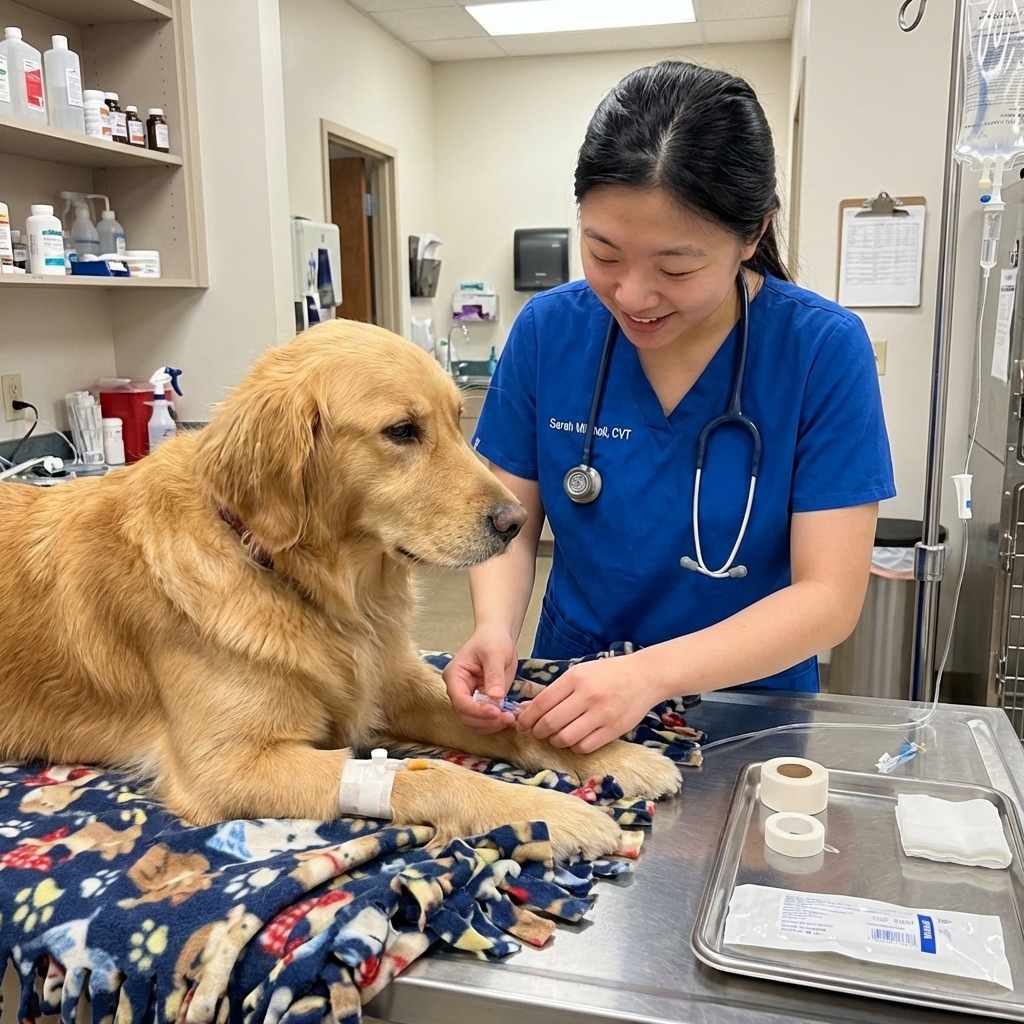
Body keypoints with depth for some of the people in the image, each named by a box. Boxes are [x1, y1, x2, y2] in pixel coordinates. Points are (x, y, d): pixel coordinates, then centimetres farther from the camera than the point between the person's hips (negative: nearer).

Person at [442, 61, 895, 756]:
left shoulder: (824, 351, -14)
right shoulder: (548, 329, -7)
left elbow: (830, 595, -15)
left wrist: (650, 673, -27)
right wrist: (495, 629, -20)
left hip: (751, 713, -1)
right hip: (570, 701, 2)